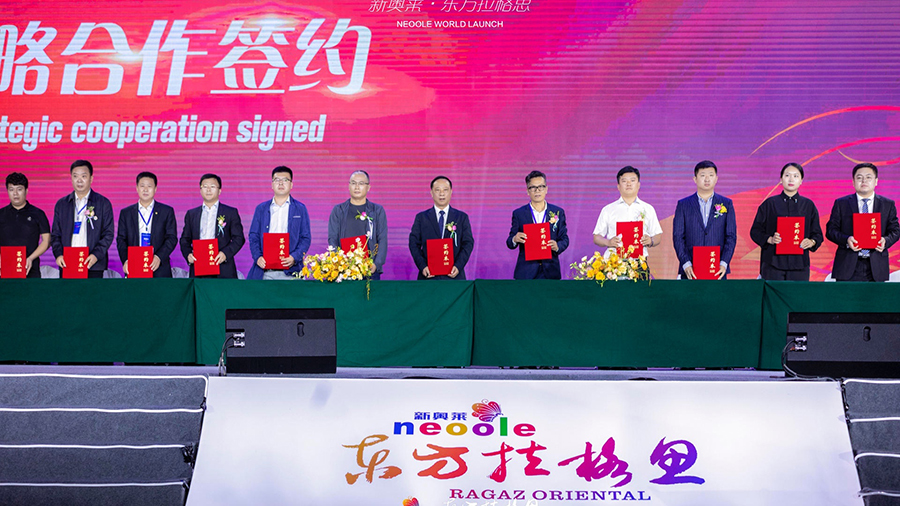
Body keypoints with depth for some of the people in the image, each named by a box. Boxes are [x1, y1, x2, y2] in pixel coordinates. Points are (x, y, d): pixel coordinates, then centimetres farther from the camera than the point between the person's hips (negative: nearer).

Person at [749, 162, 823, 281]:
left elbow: (817, 234, 11)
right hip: (773, 262, -1)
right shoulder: (769, 204, 6)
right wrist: (769, 239, -13)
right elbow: (755, 231, 5)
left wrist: (812, 242, -10)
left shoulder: (808, 205, 11)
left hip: (799, 264, 1)